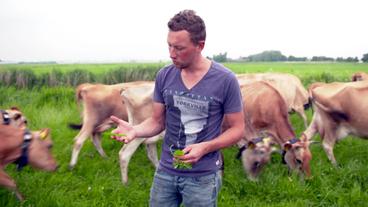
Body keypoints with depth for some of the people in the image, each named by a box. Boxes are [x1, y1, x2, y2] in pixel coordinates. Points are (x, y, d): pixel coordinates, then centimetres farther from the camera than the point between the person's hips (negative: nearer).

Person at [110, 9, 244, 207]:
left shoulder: (225, 80, -13)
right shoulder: (164, 76, -3)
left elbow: (237, 128, -6)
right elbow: (157, 122, 4)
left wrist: (205, 147, -21)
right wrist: (135, 130, -16)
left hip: (203, 176, -3)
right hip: (165, 171, 3)